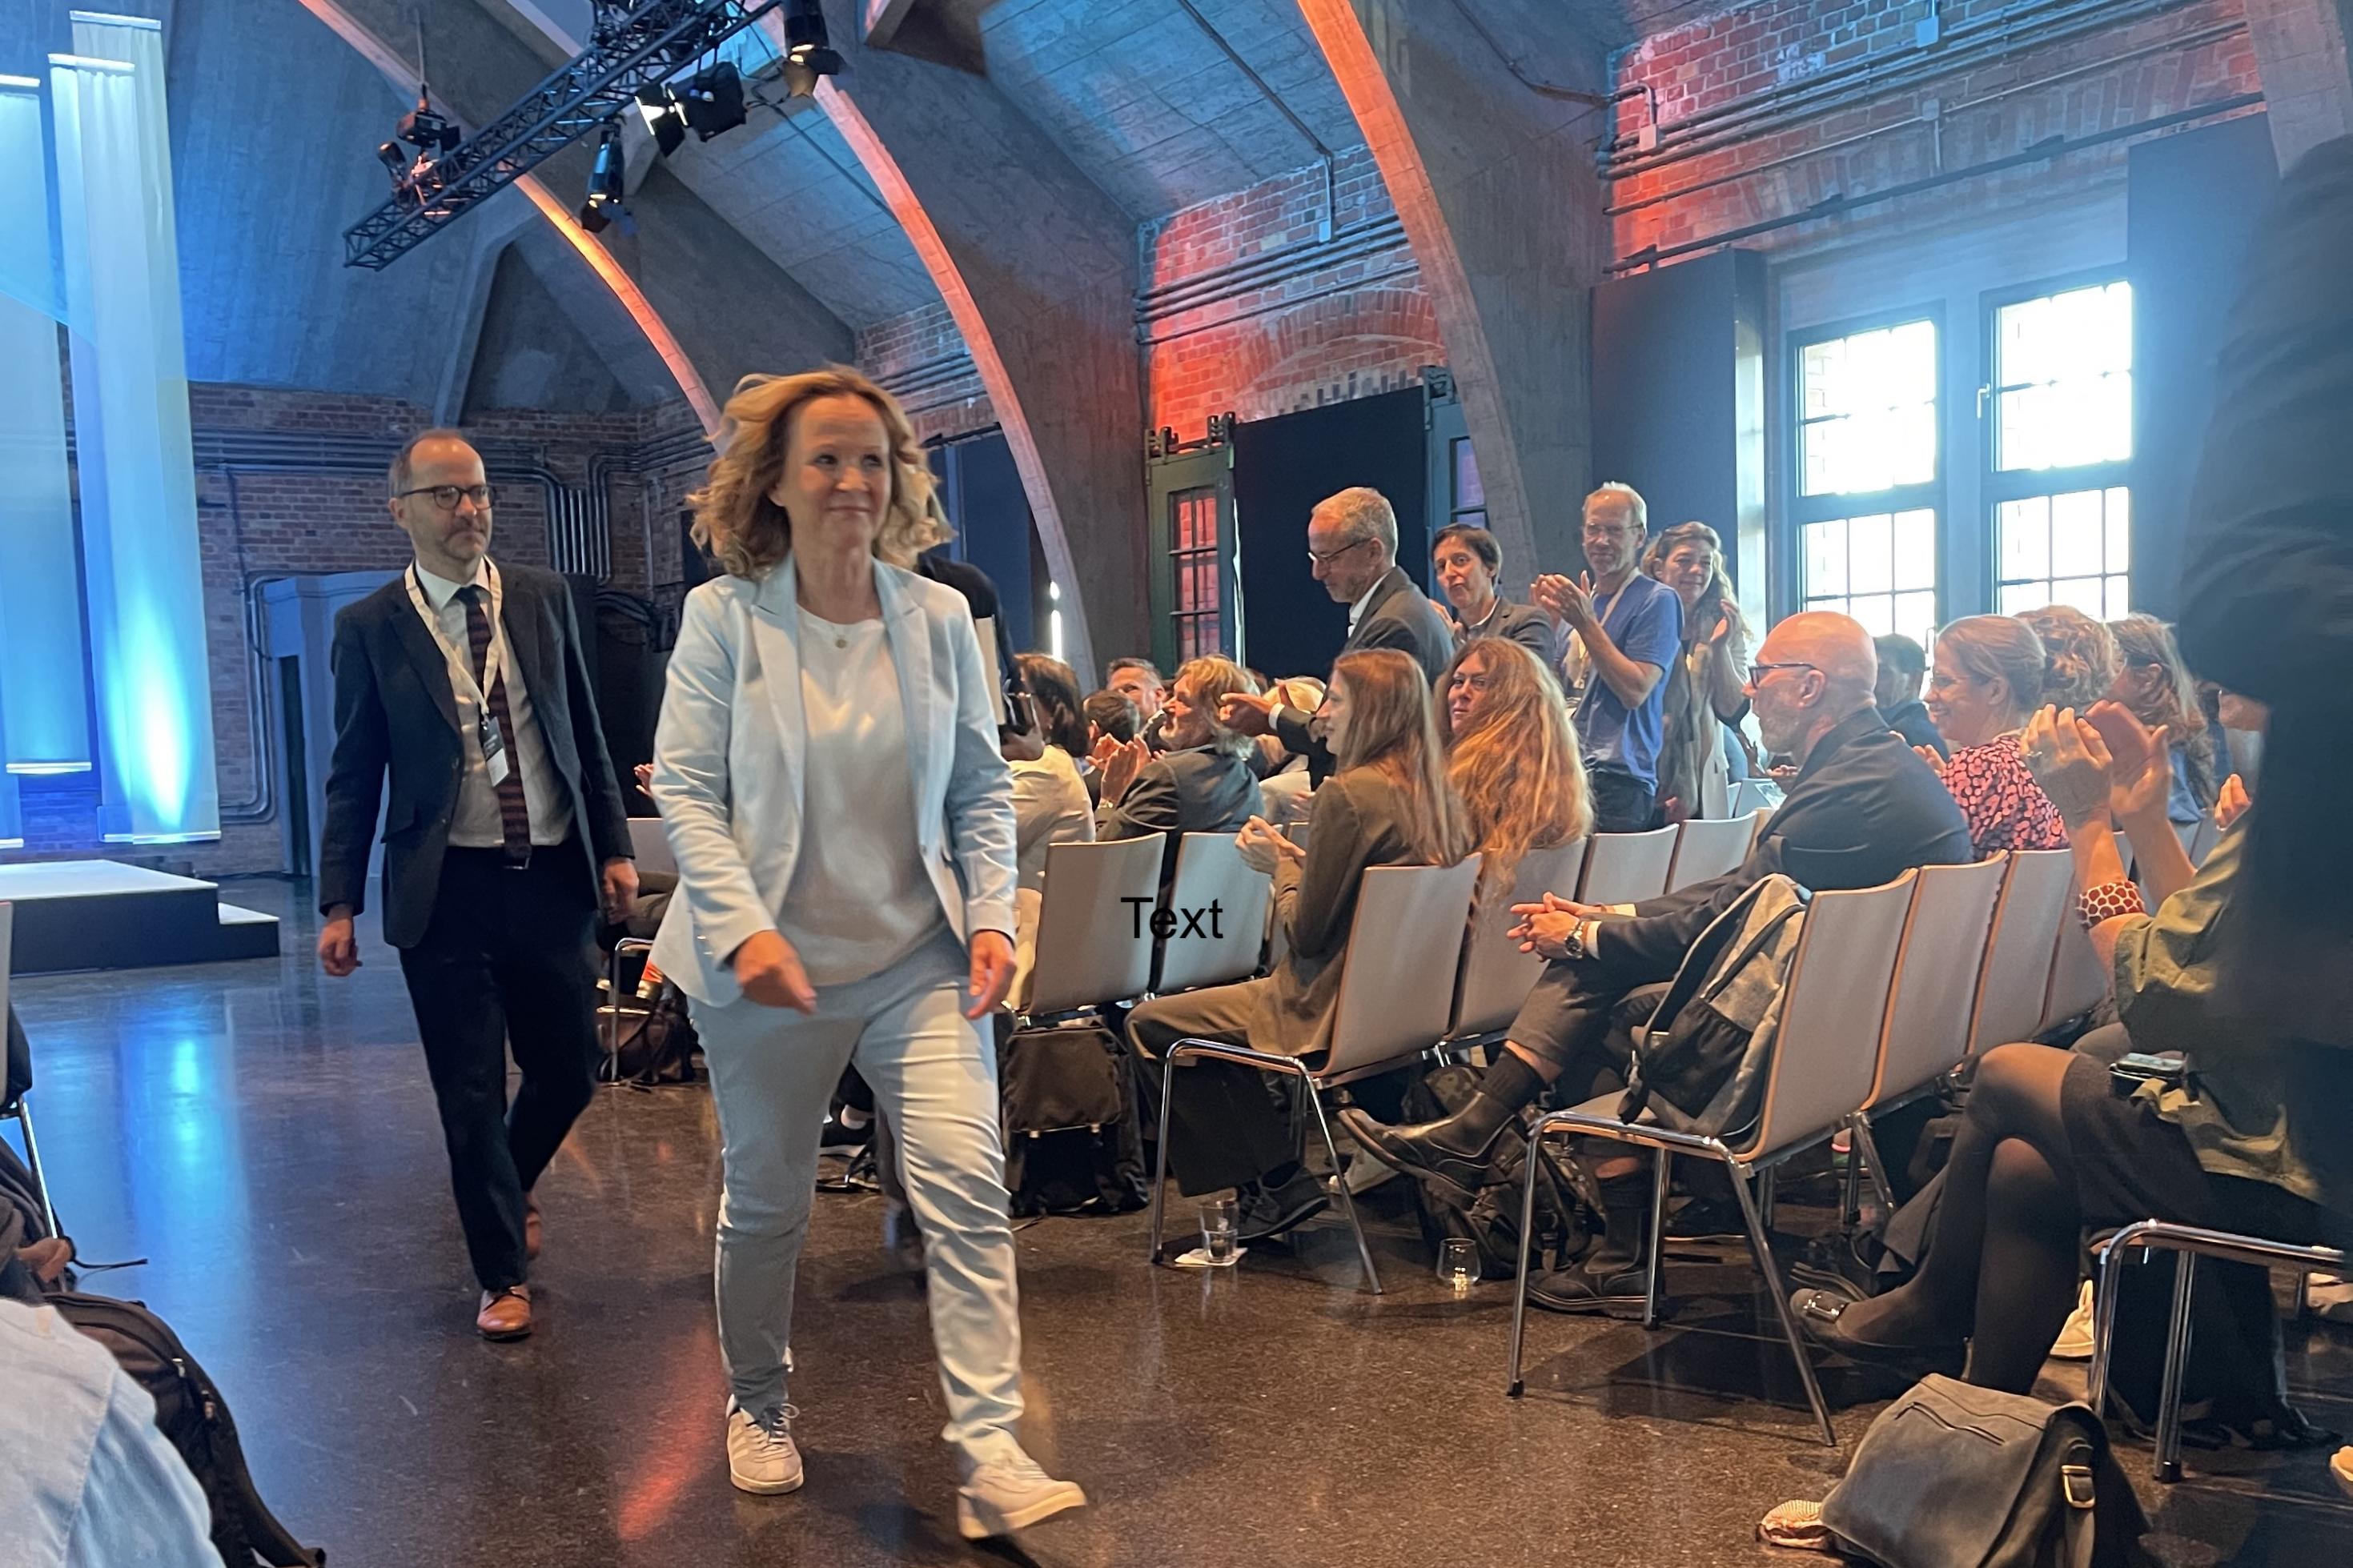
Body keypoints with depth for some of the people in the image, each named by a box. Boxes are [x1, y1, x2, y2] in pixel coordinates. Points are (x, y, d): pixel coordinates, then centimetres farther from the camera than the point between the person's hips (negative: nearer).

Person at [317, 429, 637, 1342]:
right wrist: (341, 903, -3)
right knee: (471, 1091, 4)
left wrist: (615, 848, 2)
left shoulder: (543, 599, 6)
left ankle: (506, 1190, 42)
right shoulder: (370, 628, 0)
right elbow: (354, 776, 2)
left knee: (568, 1072, 10)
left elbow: (587, 736, 9)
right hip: (446, 888, -2)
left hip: (552, 877, 3)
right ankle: (503, 1275, 22)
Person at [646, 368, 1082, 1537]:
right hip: (772, 963, -1)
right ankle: (758, 1406, 39)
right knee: (765, 1204, 14)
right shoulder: (723, 615, -5)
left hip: (921, 957, 1)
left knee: (967, 1186, -11)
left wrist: (991, 917, -6)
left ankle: (990, 1452, -6)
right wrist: (745, 928, -19)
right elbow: (684, 788, -7)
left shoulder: (939, 619, 2)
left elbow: (982, 789, 7)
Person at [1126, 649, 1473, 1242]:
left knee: (1148, 1024, 4)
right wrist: (1301, 860, 12)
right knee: (1216, 1001, 30)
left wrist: (1282, 864, 1)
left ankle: (1275, 1182, 5)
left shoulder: (1348, 793, -19)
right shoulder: (1435, 792, 6)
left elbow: (1306, 932, -16)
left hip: (1334, 1011, -9)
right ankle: (1276, 1176, 24)